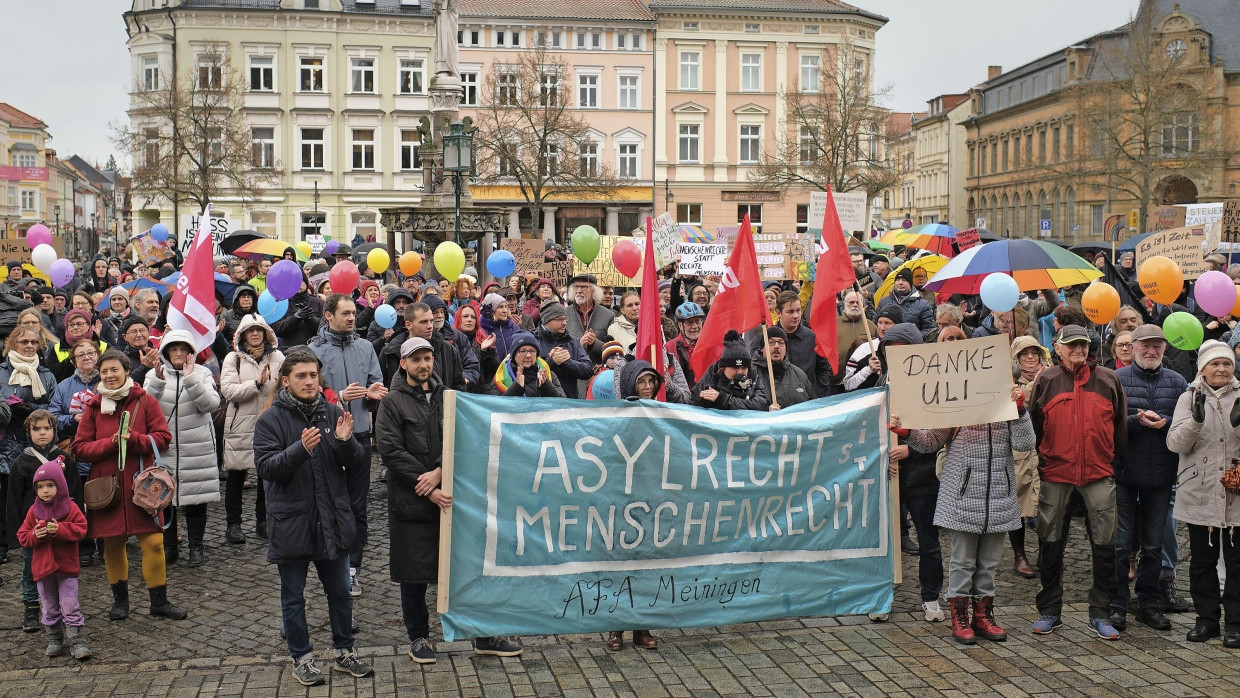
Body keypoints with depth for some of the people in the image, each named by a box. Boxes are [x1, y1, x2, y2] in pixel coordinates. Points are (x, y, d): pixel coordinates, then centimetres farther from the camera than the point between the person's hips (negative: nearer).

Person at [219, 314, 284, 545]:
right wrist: (257, 383, -19)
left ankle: (263, 521, 20)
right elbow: (228, 390, -11)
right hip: (241, 424, -2)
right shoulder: (233, 358, 2)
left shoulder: (277, 357, 8)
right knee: (236, 474, 4)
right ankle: (233, 524, 14)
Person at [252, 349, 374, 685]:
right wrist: (301, 449, -30)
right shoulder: (270, 420, -5)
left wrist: (346, 442, -17)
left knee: (340, 592, 13)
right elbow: (265, 467, -16)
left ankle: (344, 652, 28)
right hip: (291, 522, -3)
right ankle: (302, 658, 23)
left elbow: (358, 465, 4)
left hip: (332, 520, 3)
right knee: (293, 597, 9)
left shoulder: (333, 414, 3)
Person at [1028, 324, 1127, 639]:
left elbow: (1120, 425, 12)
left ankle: (1100, 613, 14)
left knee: (1104, 545, 2)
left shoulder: (1108, 380, 5)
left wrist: (1110, 458, 9)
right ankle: (1049, 611, 18)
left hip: (1099, 475, 0)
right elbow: (1033, 425, 9)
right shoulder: (1046, 381, 3)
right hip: (1055, 475, 0)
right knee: (1051, 545, 6)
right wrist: (1042, 460, 7)